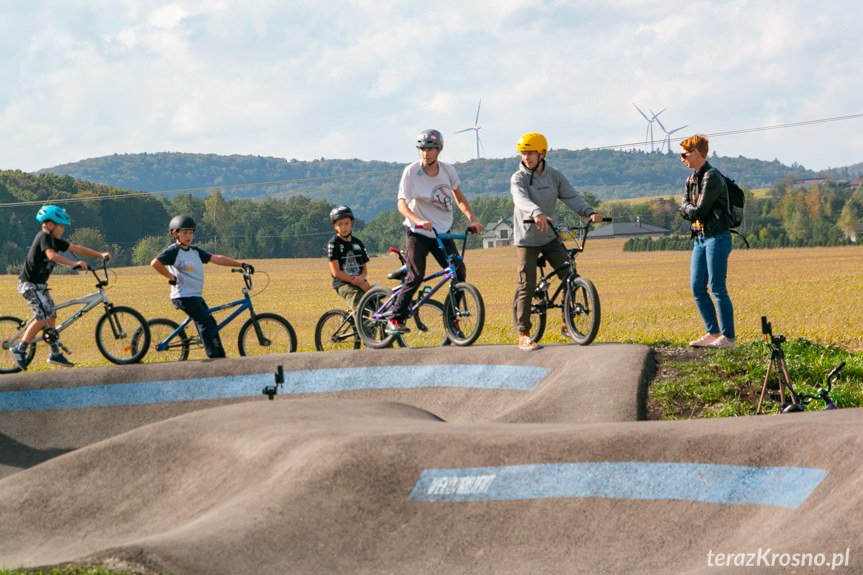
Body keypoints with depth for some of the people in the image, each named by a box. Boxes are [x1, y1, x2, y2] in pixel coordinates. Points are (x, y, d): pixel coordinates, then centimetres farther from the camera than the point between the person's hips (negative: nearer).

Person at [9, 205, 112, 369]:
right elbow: (52, 255, -35)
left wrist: (100, 254, 8)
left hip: (40, 285, 10)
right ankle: (20, 349, -12)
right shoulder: (44, 237, -17)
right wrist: (75, 264, -42)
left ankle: (56, 354, 16)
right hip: (30, 284, -10)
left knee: (51, 317, 10)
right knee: (42, 317, -16)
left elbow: (76, 248, 15)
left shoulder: (53, 240, 11)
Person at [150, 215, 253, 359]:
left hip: (196, 296, 9)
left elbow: (216, 259, 13)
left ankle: (221, 358, 13)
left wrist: (241, 264, 8)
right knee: (204, 322, -17)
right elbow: (155, 263, -22)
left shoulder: (194, 251, 15)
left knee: (211, 325, 9)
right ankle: (213, 356, -17)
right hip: (184, 296, -9)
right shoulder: (173, 251, -8)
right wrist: (171, 277, -16)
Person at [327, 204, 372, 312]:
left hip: (360, 282, 5)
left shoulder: (357, 243, 15)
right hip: (343, 284, -5)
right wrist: (358, 283, -13)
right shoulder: (333, 244, -2)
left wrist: (361, 277, -9)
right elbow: (336, 272, -8)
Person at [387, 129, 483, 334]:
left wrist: (473, 219, -2)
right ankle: (395, 319, -6)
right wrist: (418, 221, -37)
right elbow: (402, 204, -19)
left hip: (442, 232, 4)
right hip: (418, 232, -4)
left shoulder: (448, 170, -1)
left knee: (459, 273, -6)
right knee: (416, 277, -14)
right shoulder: (411, 172, -13)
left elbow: (459, 198, 13)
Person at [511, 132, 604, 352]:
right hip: (527, 239, -4)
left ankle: (568, 325, 11)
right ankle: (523, 335, -1)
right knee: (527, 287, -7)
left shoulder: (554, 176, 1)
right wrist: (536, 213, -54)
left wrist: (590, 212, -28)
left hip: (550, 237, 4)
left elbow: (571, 197, -8)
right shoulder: (518, 178, -12)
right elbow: (521, 199, -32)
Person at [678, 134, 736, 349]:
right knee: (697, 287, 7)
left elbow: (700, 211, -18)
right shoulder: (691, 179, 16)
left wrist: (690, 210, 1)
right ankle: (713, 333, 14)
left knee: (717, 288, -8)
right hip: (699, 239, 9)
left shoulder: (712, 177, -14)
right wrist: (691, 210, -9)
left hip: (716, 238, -9)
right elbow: (683, 209, 11)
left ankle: (728, 337, -4)